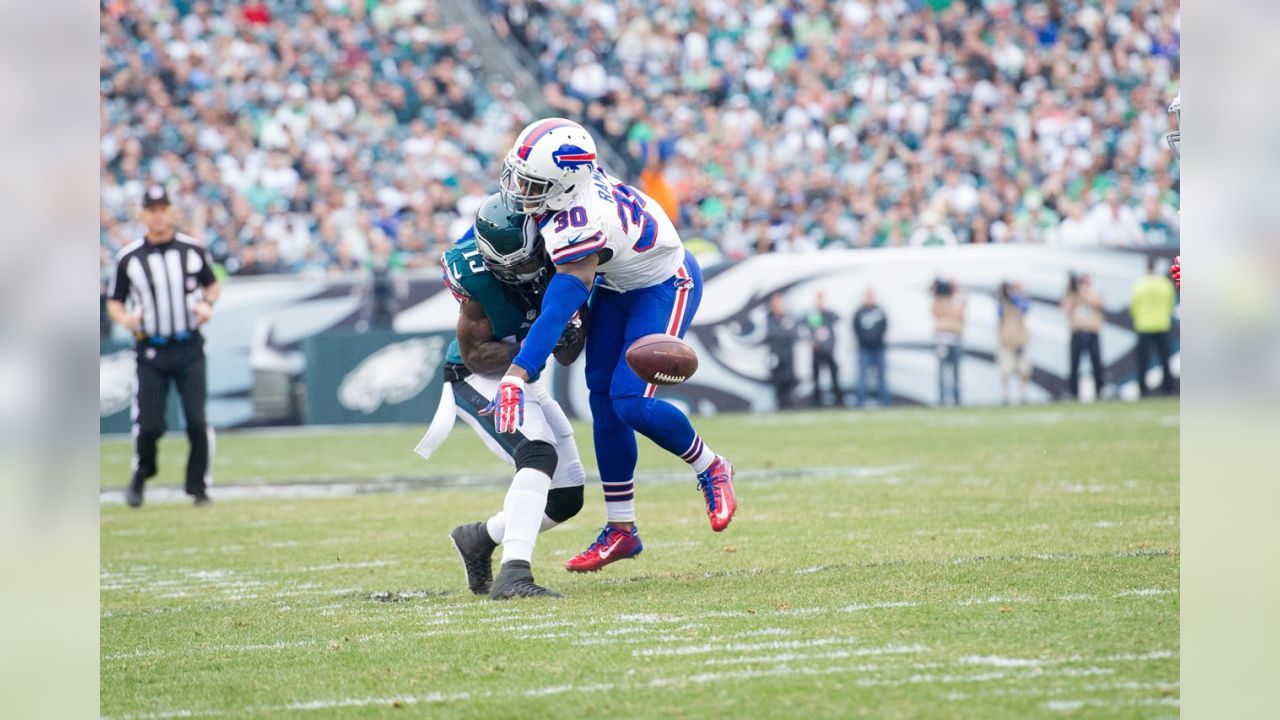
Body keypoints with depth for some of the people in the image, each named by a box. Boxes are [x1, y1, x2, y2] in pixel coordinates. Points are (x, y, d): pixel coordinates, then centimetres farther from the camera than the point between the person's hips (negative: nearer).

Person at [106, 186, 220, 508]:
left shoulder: (193, 249, 3)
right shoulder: (128, 257, 1)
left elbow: (213, 285, 16)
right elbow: (114, 302, 8)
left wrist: (207, 303, -5)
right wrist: (125, 318, -14)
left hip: (189, 348, 0)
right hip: (151, 351, 0)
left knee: (197, 421, -7)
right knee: (148, 425, -3)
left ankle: (199, 487, 8)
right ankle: (140, 475, 26)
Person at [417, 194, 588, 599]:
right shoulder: (478, 281, -26)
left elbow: (566, 357, -4)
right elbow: (475, 355, -19)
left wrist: (576, 329, -26)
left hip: (524, 380, 7)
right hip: (478, 380, -7)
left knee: (566, 500, 8)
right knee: (539, 455, -32)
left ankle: (479, 538, 28)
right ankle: (513, 574, -42)